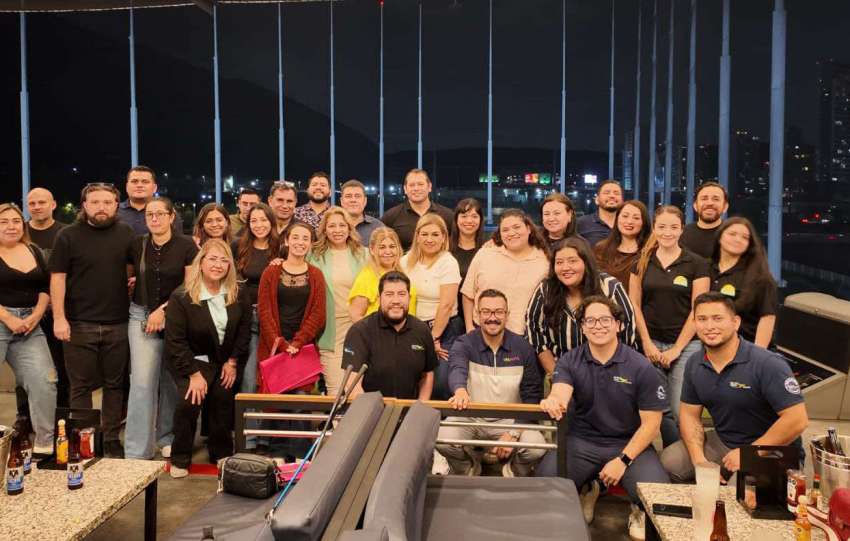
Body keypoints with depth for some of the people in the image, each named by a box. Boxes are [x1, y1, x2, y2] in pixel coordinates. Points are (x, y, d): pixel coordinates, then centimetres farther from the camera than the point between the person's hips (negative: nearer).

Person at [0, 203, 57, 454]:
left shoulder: (34, 251, 13)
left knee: (45, 380, -3)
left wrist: (37, 315, -4)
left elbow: (45, 287, 12)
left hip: (30, 325, 4)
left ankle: (45, 442, 6)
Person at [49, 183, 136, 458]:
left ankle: (111, 439, 20)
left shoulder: (126, 233, 5)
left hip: (118, 323, 2)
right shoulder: (68, 235, -2)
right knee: (81, 386, 6)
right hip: (79, 324, -2)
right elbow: (58, 277, -4)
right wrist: (59, 318, -12)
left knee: (115, 384, 9)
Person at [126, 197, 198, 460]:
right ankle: (137, 452, -1)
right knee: (142, 381, -7)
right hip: (142, 316, 1)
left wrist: (163, 310, -10)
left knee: (171, 381, 8)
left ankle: (167, 437, 28)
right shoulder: (137, 245, 5)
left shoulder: (186, 246, -4)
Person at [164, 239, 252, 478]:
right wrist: (194, 373, -18)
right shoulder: (181, 297, -13)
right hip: (192, 361, -3)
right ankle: (180, 459, -2)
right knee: (189, 401, -22)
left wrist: (233, 361, -2)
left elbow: (244, 330, 7)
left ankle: (221, 454, 9)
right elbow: (175, 340, -14)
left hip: (225, 360, 3)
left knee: (223, 399, -14)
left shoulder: (238, 295, -1)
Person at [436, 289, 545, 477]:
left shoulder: (522, 348, -1)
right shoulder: (464, 344, -6)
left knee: (536, 446, -27)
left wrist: (513, 433, -15)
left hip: (509, 420, 1)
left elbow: (532, 396, -2)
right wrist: (460, 390, -55)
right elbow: (457, 370, -29)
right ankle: (470, 466, 8)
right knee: (442, 440, -29)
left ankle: (512, 469, 11)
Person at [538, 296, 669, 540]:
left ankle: (640, 510, 14)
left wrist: (623, 460, -16)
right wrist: (552, 402, -48)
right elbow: (560, 394, -21)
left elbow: (651, 423, -5)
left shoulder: (641, 367, -8)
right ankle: (588, 491, 15)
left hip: (629, 443, -2)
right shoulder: (569, 361, -2)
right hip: (582, 440, 2)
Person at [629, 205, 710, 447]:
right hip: (652, 343, 2)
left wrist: (676, 348, -7)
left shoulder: (696, 264, -1)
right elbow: (634, 304, 6)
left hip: (686, 344, -2)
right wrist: (647, 343, -2)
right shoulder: (642, 262, 7)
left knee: (681, 410, -8)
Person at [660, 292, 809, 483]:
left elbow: (797, 420, -25)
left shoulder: (768, 364, -23)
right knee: (670, 461, -7)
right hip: (723, 442, 6)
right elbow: (690, 413, 5)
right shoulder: (695, 364, -2)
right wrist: (699, 459, -11)